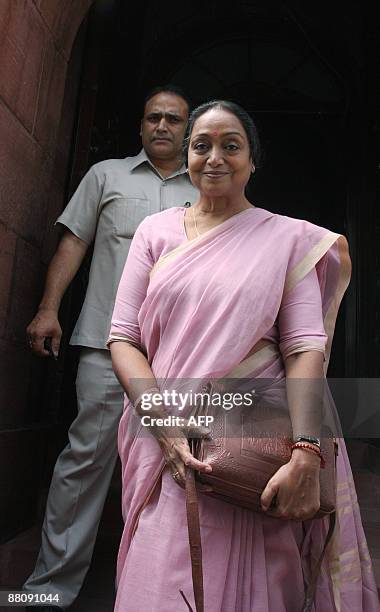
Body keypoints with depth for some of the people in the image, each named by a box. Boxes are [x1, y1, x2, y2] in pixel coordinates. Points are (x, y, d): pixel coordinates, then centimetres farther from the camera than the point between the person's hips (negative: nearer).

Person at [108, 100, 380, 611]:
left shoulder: (288, 237, 4)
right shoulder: (157, 230, 8)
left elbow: (305, 347, -5)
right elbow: (123, 338, 2)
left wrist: (305, 458, -18)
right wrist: (166, 429, -12)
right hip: (167, 446, 2)